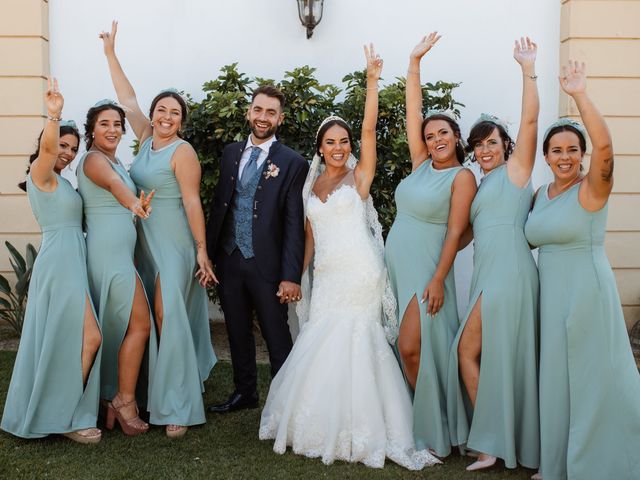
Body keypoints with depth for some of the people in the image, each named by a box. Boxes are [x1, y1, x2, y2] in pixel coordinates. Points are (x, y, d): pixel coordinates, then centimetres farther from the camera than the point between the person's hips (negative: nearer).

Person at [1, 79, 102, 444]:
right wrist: (54, 116, -46)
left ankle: (59, 413, 23)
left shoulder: (58, 181, 21)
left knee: (65, 342, 13)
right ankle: (65, 418, 0)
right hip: (60, 265, -9)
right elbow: (47, 146, -28)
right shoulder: (41, 172, -6)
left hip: (70, 265, 9)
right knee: (89, 336, -9)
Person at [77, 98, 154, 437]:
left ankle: (112, 402, 20)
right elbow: (113, 184, -36)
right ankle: (124, 400, 1)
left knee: (118, 327, 12)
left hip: (118, 252, 10)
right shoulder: (94, 159, -13)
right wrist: (132, 202, -55)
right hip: (110, 253, -10)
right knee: (140, 324, -7)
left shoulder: (113, 161, 18)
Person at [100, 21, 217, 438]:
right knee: (156, 317, 14)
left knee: (169, 317, -10)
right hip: (145, 240, 7)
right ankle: (169, 392, 29)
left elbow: (193, 203, -14)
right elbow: (128, 98, 16)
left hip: (174, 243, -7)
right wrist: (111, 53, 18)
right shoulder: (147, 139, 8)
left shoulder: (182, 151, -11)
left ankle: (178, 407, -6)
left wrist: (202, 252, -16)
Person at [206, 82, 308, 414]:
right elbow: (218, 203, 12)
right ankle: (245, 392, 34)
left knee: (277, 337, 5)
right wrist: (208, 252, 6)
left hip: (266, 265, -5)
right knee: (238, 333, 17)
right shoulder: (231, 153, 9)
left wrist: (291, 276, -14)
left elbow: (294, 223, -10)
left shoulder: (293, 163, -6)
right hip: (229, 260, 5)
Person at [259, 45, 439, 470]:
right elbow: (310, 237, 16)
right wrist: (299, 276, 11)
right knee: (322, 349, 5)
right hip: (326, 277, 5)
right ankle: (326, 426, 21)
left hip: (359, 274, -5)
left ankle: (357, 430, 8)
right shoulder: (312, 185, 14)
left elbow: (370, 129, -11)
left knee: (349, 349, -5)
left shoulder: (359, 177, 1)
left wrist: (372, 80, -17)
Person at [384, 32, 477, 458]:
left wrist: (438, 279, -18)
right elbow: (413, 112, 10)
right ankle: (424, 420, 21)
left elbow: (455, 232, -11)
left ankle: (435, 431, 5)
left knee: (413, 347, -11)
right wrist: (415, 61, 8)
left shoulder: (462, 177, -6)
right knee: (406, 348, 8)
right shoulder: (422, 165, 11)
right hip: (395, 263, 7)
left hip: (425, 269, -7)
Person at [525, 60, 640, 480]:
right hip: (551, 294, 7)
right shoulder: (541, 195, 10)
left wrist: (580, 95, -34)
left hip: (586, 293, -7)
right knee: (558, 381, 14)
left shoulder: (591, 190, -10)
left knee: (593, 379, 0)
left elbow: (605, 148, -30)